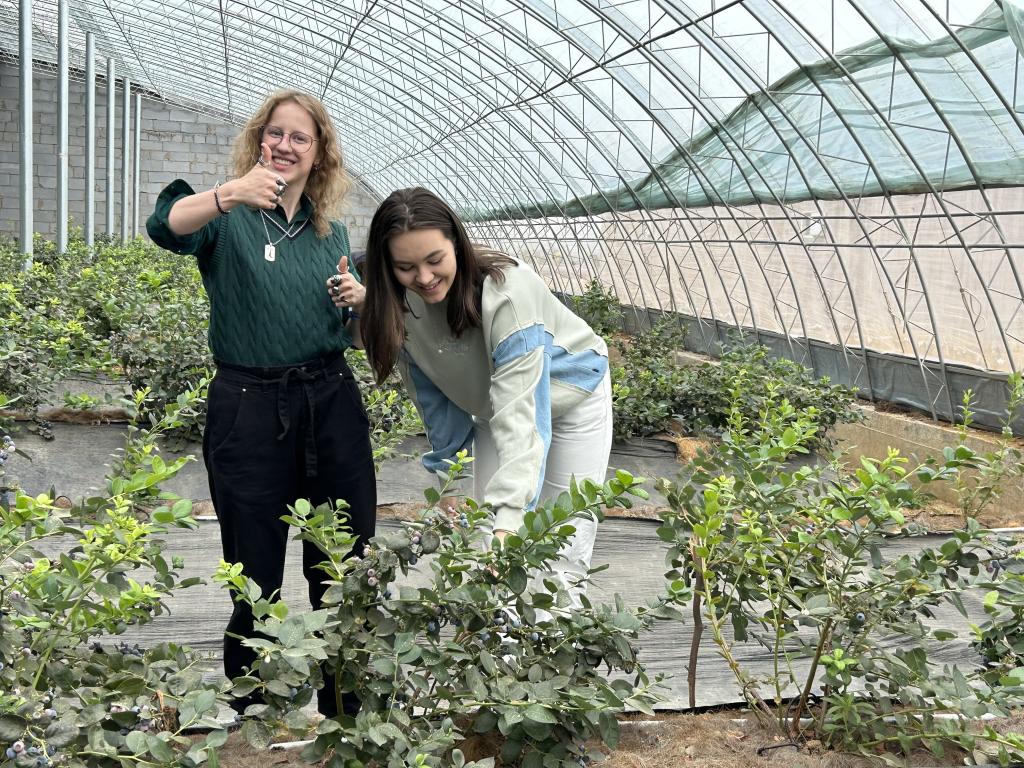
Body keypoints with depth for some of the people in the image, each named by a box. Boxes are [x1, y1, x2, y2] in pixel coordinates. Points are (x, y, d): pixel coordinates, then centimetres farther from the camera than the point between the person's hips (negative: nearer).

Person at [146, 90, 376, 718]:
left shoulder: (333, 234, 13)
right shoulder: (230, 218, 0)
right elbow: (168, 226, -24)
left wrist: (362, 300, -3)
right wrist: (229, 193, -42)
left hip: (332, 403, 4)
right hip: (249, 407, -4)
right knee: (254, 576, 6)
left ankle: (346, 711, 26)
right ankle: (246, 715, 24)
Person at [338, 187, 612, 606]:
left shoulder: (506, 291, -39)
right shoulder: (399, 308, -21)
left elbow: (519, 412, -46)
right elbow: (432, 395, -6)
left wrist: (507, 518, -54)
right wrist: (447, 471, -6)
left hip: (569, 396, -4)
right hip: (492, 408, 5)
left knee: (564, 544, -2)